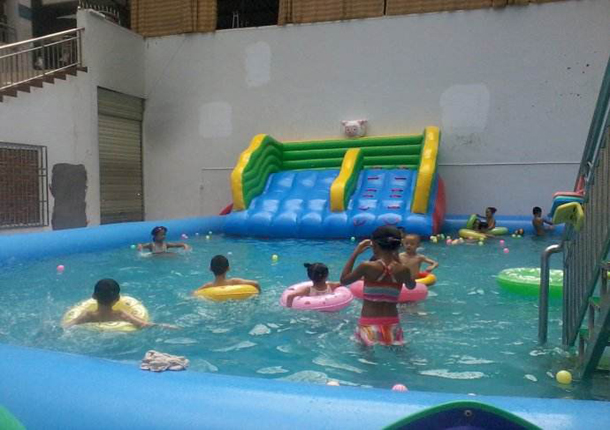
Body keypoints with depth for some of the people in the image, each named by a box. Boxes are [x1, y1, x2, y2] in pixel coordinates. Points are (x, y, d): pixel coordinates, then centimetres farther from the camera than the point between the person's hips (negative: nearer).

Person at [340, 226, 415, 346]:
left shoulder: (367, 267, -14)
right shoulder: (403, 269, -5)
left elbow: (344, 280, 4)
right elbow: (411, 286, 19)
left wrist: (355, 253, 7)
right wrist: (398, 260, 18)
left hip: (369, 326, -3)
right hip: (392, 326, 3)